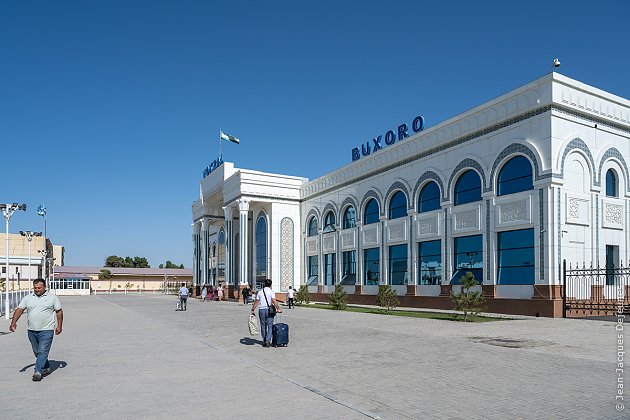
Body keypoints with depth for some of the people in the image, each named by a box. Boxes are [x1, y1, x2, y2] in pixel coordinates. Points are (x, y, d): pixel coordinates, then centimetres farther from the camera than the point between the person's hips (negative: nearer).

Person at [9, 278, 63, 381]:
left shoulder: (53, 298, 0)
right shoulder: (27, 298, 8)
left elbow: (59, 311, 3)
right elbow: (19, 310, 3)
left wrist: (59, 326, -3)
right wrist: (13, 322, -13)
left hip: (46, 330, -4)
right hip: (32, 330, 5)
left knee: (43, 351, -11)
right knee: (37, 352, 14)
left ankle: (38, 371, -11)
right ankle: (46, 368, 30)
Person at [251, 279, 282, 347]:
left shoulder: (260, 292, 8)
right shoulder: (271, 292, -3)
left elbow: (256, 302, 8)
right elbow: (274, 301, -14)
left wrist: (252, 310, 14)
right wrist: (278, 308, -9)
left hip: (261, 310, 3)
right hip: (269, 310, -3)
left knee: (263, 326, 11)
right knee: (270, 326, 2)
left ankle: (264, 341, 15)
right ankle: (268, 340, -10)